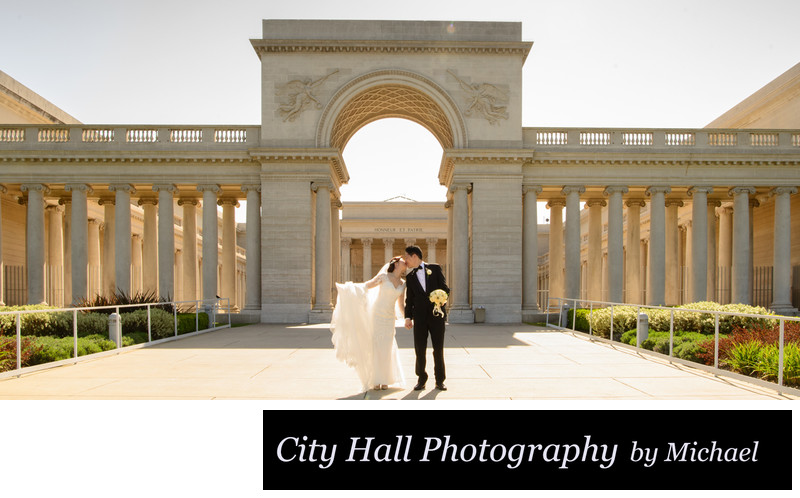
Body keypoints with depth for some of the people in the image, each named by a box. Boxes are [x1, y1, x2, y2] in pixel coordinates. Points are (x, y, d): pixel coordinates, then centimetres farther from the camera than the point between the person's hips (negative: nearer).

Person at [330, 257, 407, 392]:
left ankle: (385, 380, 11)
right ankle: (376, 380, 4)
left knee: (387, 349, 2)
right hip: (377, 314, -4)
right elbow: (366, 286, -4)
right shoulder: (384, 276, -5)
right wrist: (350, 286, -15)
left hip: (390, 317, 4)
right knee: (376, 346, -3)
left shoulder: (403, 284, 9)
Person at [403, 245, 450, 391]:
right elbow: (409, 299, 11)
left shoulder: (435, 268, 6)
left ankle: (439, 380, 15)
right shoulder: (410, 277, 14)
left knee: (438, 349, 3)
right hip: (420, 317, 2)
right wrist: (408, 317, 1)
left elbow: (445, 288, 4)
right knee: (420, 349, 1)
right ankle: (421, 379, 14)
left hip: (437, 314, -2)